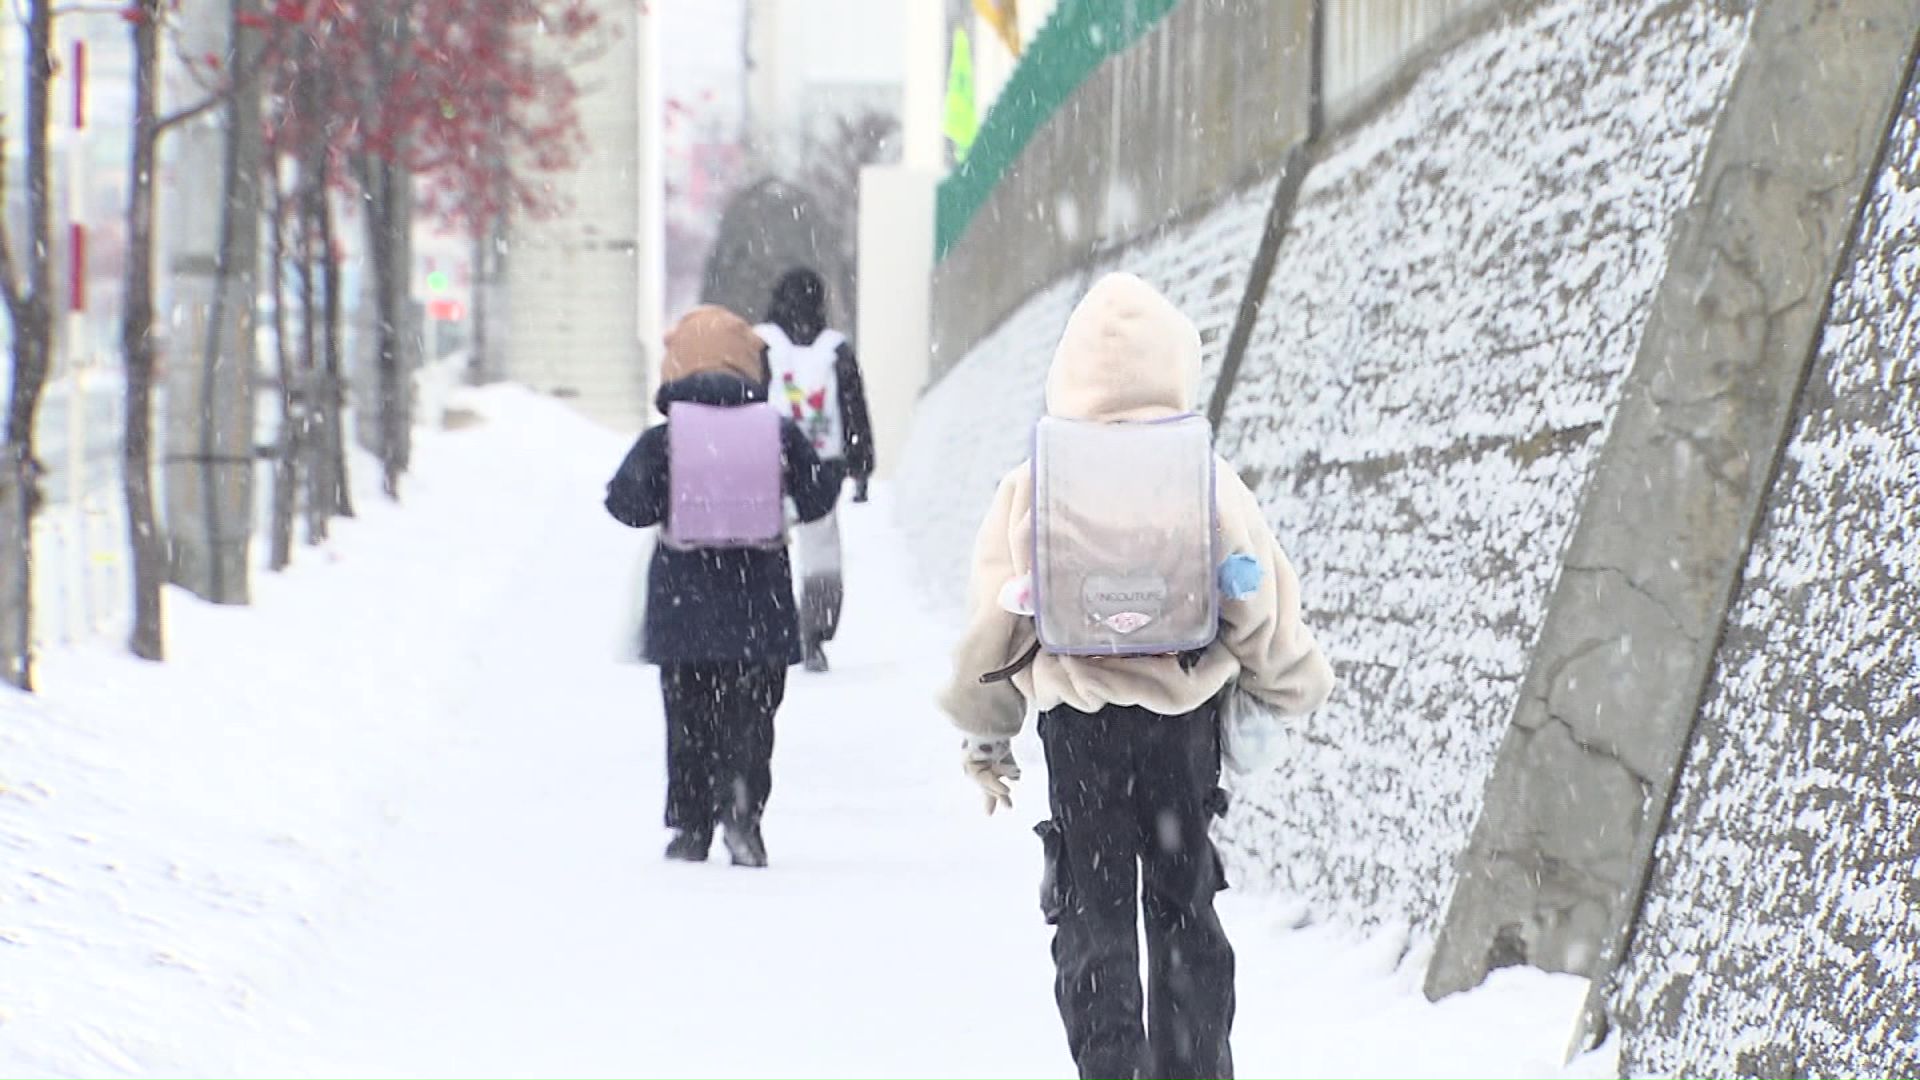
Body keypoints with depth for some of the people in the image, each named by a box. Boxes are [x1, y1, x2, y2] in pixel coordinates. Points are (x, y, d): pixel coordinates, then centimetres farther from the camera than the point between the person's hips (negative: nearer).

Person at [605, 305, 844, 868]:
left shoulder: (661, 440, -5)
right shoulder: (780, 434, -1)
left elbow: (628, 503, -8)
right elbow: (815, 499, 6)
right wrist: (832, 471, 28)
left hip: (684, 608, 0)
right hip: (759, 610, 0)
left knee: (689, 717, 11)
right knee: (751, 715, 6)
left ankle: (691, 826, 10)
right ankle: (742, 799, -18)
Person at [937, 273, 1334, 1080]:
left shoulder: (1034, 485, -5)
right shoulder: (1208, 481, -5)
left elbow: (995, 623, -1)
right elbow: (1262, 606, 0)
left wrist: (984, 739, 12)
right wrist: (1295, 689, 20)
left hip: (1078, 724, -1)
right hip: (1185, 717, 1)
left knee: (1094, 921, 5)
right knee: (1184, 911, 14)